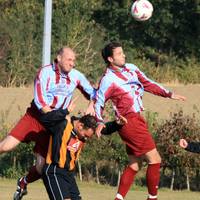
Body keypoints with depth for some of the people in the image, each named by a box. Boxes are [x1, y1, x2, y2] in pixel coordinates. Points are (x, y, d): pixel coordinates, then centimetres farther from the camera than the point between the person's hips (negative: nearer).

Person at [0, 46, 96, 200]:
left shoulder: (76, 76, -1)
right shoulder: (45, 72, -12)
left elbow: (92, 92, 13)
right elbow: (40, 101, -19)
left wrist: (91, 106, -8)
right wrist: (55, 115, -29)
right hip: (35, 117, -3)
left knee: (42, 166, -3)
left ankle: (24, 183, 27)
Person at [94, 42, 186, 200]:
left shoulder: (131, 68, 9)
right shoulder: (108, 80, -13)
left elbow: (148, 84, 18)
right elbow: (98, 104, -9)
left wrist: (169, 95, 13)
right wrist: (100, 123, -22)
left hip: (137, 120, 8)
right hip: (130, 122, -8)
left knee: (134, 165, 12)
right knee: (155, 159, -6)